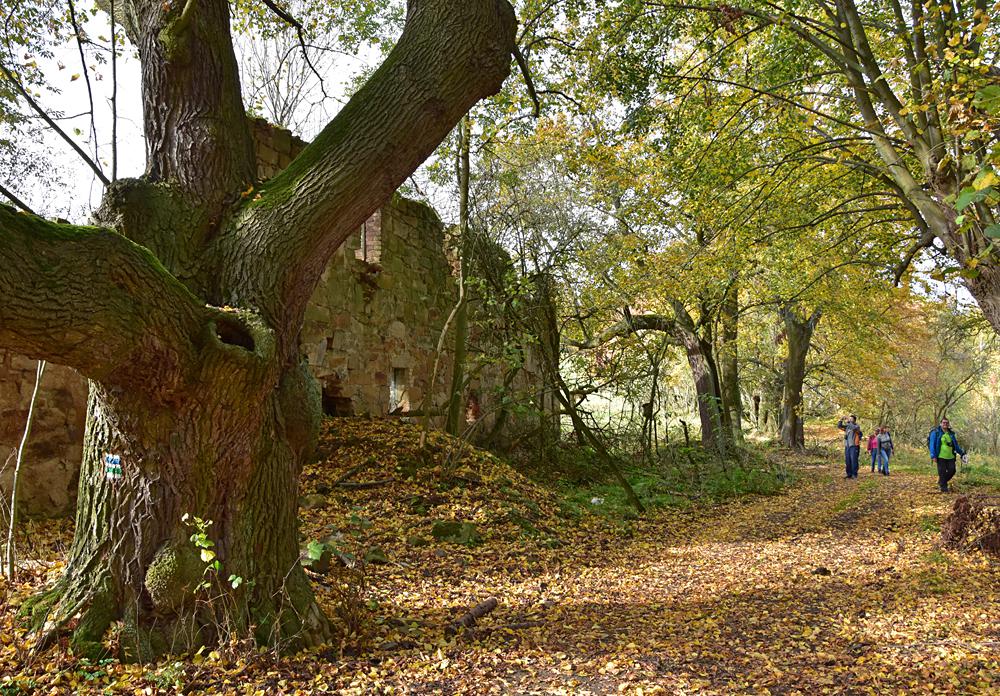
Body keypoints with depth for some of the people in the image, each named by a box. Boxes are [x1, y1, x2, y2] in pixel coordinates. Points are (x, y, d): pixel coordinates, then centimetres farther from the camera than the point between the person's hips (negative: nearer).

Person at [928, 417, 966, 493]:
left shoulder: (951, 433, 14)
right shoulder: (935, 433, -3)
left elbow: (956, 445, 23)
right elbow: (932, 445, -8)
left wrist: (962, 453, 18)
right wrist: (933, 456, -15)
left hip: (950, 457, 5)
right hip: (941, 457, -5)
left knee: (952, 471, 2)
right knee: (942, 473, -3)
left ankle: (940, 482, 25)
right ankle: (943, 488, 9)